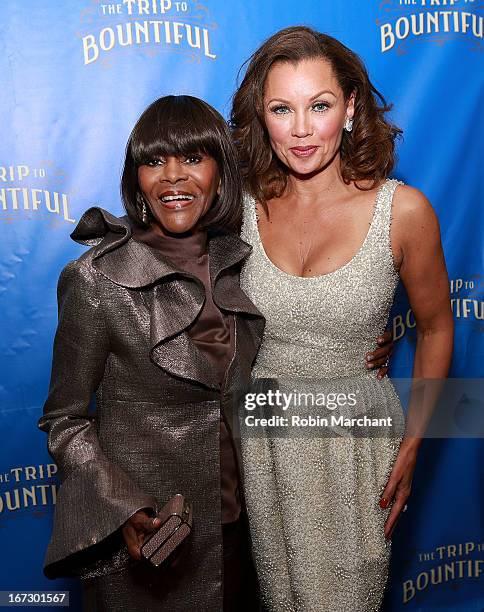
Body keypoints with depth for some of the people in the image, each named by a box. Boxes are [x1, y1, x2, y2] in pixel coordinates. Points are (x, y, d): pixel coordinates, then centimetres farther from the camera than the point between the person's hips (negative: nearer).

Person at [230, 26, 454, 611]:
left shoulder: (402, 209, -14)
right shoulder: (242, 206, -8)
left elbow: (436, 329, -1)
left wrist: (412, 443, -2)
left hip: (356, 435, -2)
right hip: (261, 436, 2)